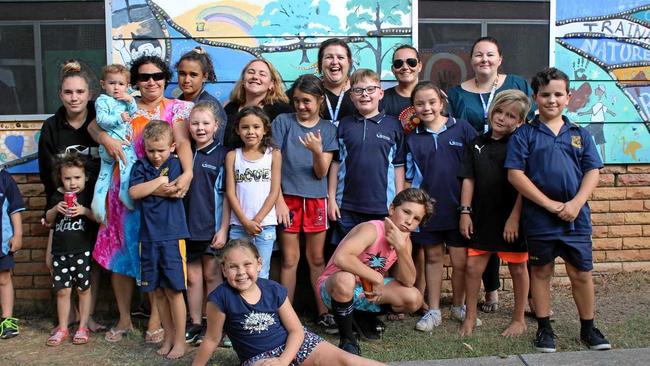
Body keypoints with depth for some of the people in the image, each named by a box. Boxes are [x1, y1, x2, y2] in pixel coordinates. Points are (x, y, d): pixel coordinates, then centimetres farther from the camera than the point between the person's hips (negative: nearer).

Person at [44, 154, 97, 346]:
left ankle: (83, 327, 17)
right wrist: (56, 208, -6)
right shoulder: (57, 196, 6)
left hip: (82, 251, -3)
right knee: (62, 291, 8)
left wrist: (84, 210, -22)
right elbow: (48, 219, 13)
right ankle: (62, 328, 20)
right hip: (60, 251, 3)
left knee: (84, 289, 6)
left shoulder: (89, 195, -4)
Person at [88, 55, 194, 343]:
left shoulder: (176, 108, 3)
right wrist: (105, 138, -19)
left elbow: (182, 142, -12)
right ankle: (124, 318, 22)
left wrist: (188, 173, -30)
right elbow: (93, 125, 3)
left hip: (159, 191, -3)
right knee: (121, 250, 8)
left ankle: (155, 319, 16)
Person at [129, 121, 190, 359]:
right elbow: (133, 192, -6)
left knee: (173, 290, 0)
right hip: (149, 236, 4)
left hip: (172, 235, -3)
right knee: (158, 291, 11)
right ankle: (168, 336, 25)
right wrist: (159, 181, -7)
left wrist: (146, 187, -1)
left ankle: (180, 340, 12)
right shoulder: (140, 167, 9)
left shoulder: (175, 165, 2)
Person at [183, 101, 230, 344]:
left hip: (212, 226, -3)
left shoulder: (222, 154, -4)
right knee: (192, 277, 11)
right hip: (188, 225, 4)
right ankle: (195, 324, 23)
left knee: (212, 275, 7)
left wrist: (223, 229, -10)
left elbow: (227, 195, -6)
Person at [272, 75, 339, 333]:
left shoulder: (328, 129, 3)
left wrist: (317, 151, -22)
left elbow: (321, 172, -2)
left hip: (316, 200, 2)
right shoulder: (283, 122, 0)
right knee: (290, 259, 3)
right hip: (288, 197, -1)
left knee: (317, 258, 9)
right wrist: (279, 200, -8)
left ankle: (323, 312, 19)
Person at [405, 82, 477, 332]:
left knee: (460, 261, 5)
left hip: (458, 207, -1)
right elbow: (410, 179, 7)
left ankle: (459, 306, 28)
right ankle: (433, 311, 24)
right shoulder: (413, 139, 4)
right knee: (432, 258, 13)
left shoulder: (462, 128, -3)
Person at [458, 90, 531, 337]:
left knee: (517, 268, 10)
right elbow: (468, 179, 7)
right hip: (481, 216, 4)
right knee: (473, 266, 4)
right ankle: (470, 317, 20)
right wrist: (465, 211, 0)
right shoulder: (477, 143, 7)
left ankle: (519, 319, 25)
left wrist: (515, 217, -15)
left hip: (512, 218, -3)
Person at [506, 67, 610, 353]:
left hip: (576, 217, 2)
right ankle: (544, 329, 23)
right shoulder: (524, 134, -2)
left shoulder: (580, 134, 8)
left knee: (581, 273, 10)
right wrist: (550, 204, -14)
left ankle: (588, 328, 27)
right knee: (541, 271, 10)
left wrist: (576, 203, -13)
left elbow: (592, 172, 4)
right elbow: (515, 174, -9)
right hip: (538, 218, -2)